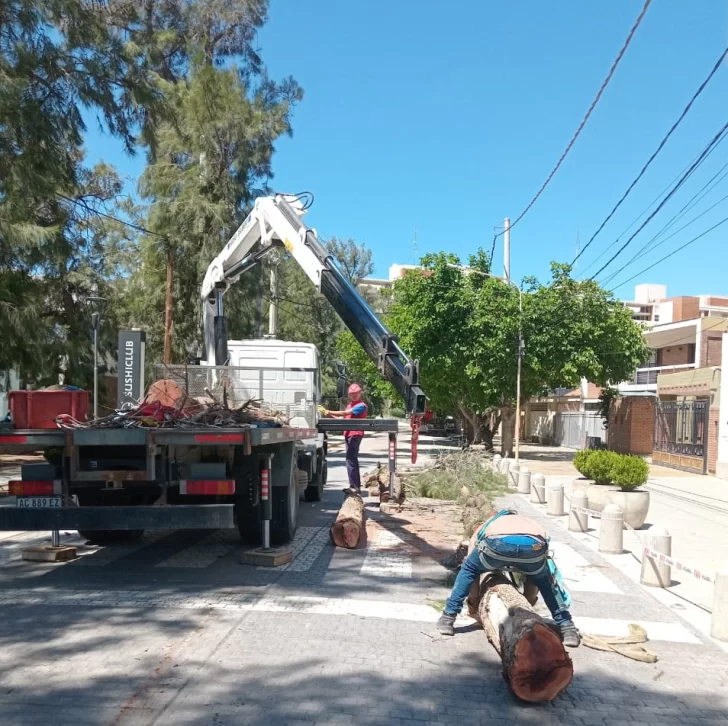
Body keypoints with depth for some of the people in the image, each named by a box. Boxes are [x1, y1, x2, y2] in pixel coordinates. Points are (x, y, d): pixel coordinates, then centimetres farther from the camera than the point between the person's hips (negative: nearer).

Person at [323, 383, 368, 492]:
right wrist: (331, 415, 5)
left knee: (350, 459, -14)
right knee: (353, 459, 14)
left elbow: (345, 413, -16)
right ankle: (356, 486, 23)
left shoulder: (361, 405, -8)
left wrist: (330, 412, -13)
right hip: (348, 434, 10)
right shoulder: (349, 405, 21)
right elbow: (343, 418, 19)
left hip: (355, 434, -10)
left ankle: (354, 486, -13)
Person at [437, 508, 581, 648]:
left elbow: (471, 566, 45)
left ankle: (448, 618, 28)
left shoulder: (485, 527, 44)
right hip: (534, 544, 1)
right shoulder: (528, 522, 46)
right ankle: (567, 628, 26)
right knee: (545, 580, 35)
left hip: (498, 542, -1)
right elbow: (535, 574, 47)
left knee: (468, 569, 30)